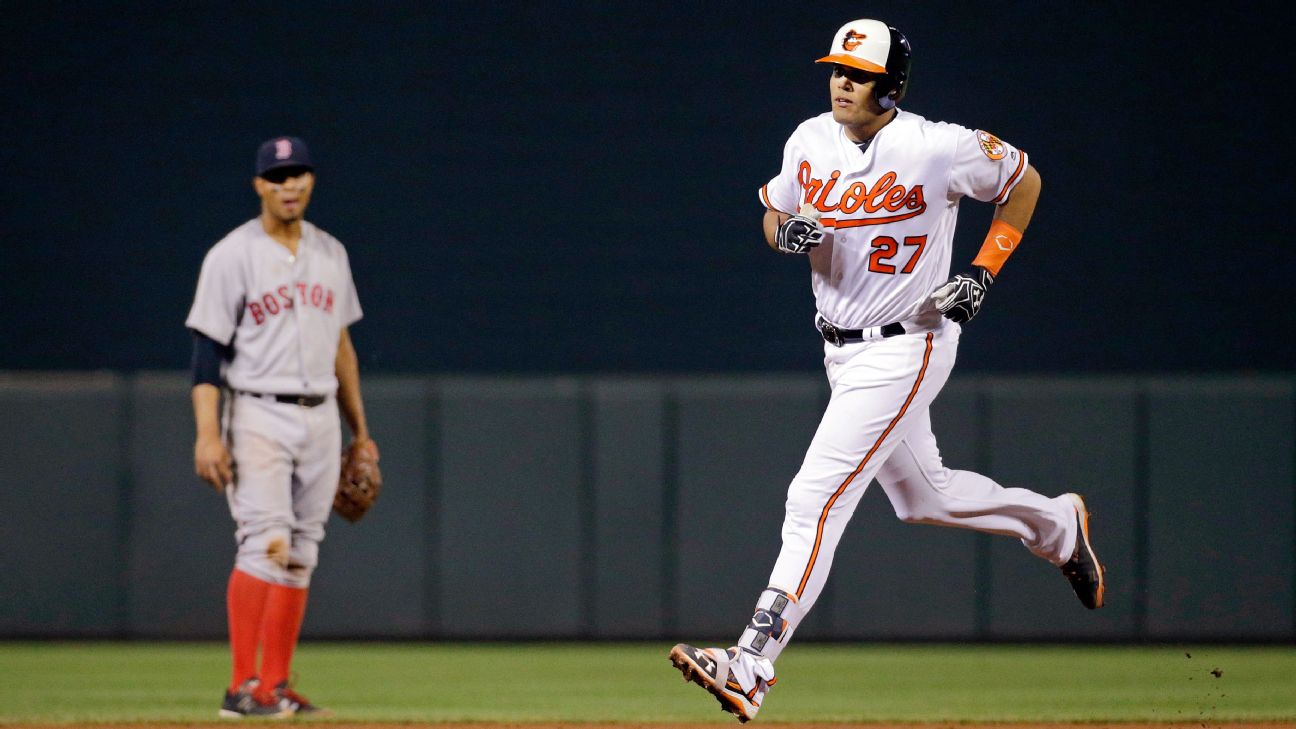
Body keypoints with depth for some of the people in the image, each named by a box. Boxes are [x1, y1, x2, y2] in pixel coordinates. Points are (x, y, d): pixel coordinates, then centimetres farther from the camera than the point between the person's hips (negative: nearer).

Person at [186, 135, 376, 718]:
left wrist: (360, 430, 18)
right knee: (266, 542, -17)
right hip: (257, 416, -6)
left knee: (301, 554, 5)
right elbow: (208, 350, -9)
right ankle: (243, 687, -18)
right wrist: (207, 434, -18)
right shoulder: (232, 255, -6)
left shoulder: (330, 254, 12)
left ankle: (275, 687, 9)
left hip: (319, 419, 6)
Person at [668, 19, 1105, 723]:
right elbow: (773, 216, 13)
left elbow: (1023, 181, -2)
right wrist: (787, 231, -12)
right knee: (923, 496, 23)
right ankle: (1055, 524, 49)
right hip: (842, 349, 8)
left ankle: (751, 665, -22)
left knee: (815, 498, -17)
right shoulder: (810, 142, -1)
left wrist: (983, 271, -10)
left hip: (905, 349, -8)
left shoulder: (939, 148, -17)